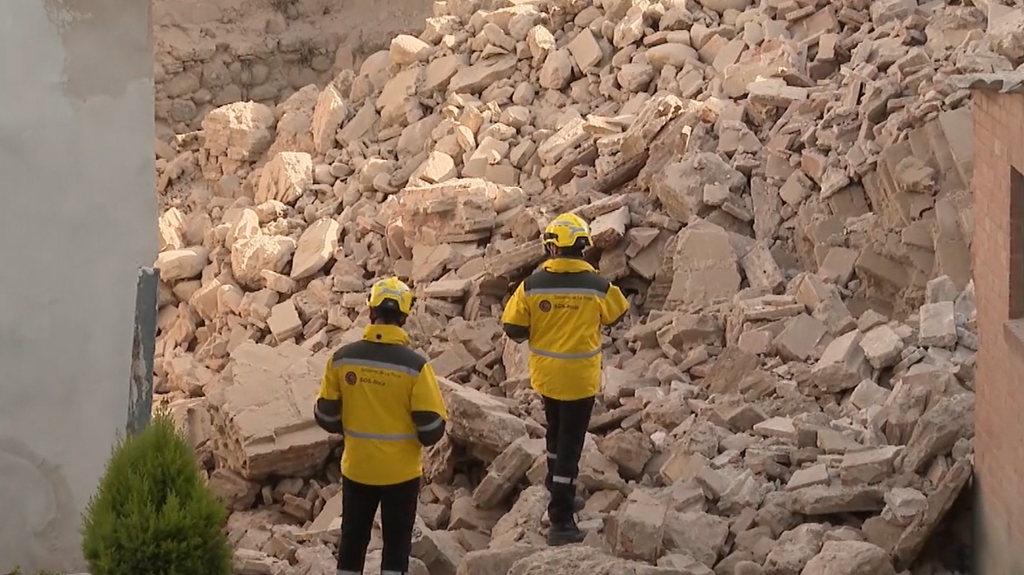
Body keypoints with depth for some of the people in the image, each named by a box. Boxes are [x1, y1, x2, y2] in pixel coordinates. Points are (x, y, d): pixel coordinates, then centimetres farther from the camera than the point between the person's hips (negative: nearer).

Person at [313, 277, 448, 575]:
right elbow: (431, 427, -15)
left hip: (356, 468, 2)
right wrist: (423, 438, 8)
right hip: (401, 471, -2)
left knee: (353, 538, 16)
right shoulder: (414, 365, -18)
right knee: (396, 541, 11)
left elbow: (326, 416, -1)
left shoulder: (342, 359, -9)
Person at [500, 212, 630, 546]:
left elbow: (513, 329, -6)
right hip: (579, 377, -3)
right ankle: (560, 520, -2)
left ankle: (562, 495, 40)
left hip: (545, 374, 3)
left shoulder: (532, 285, -12)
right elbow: (617, 315, 4)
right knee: (570, 443, 1)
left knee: (557, 432, 25)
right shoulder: (598, 286, -15)